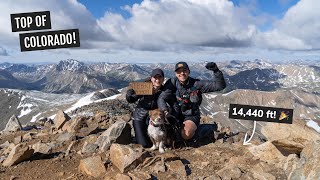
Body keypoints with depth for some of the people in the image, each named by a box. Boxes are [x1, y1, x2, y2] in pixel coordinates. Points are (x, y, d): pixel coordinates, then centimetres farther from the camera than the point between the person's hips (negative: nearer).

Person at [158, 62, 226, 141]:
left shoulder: (196, 84, -11)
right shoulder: (172, 83, -7)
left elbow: (220, 86, -13)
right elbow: (161, 99, -12)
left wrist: (216, 70, -28)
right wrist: (166, 112, -31)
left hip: (191, 116, -2)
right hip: (175, 115, 2)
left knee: (186, 134, -31)